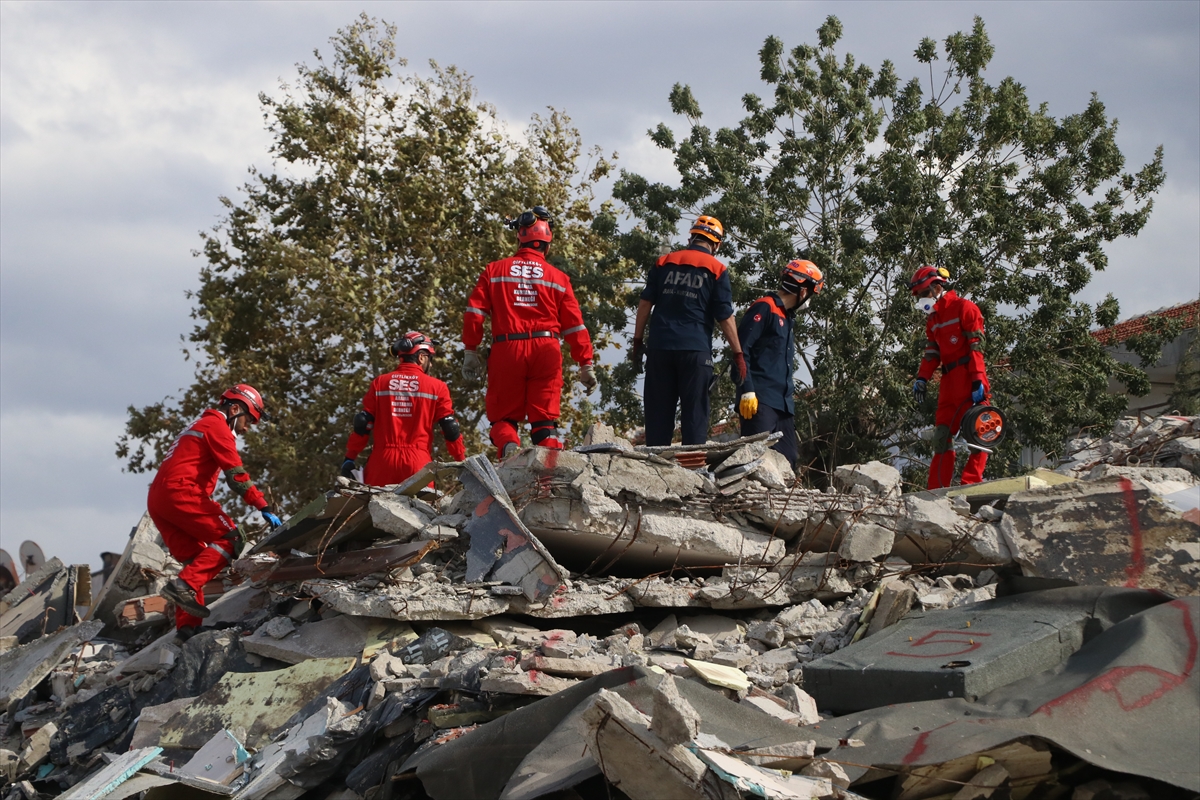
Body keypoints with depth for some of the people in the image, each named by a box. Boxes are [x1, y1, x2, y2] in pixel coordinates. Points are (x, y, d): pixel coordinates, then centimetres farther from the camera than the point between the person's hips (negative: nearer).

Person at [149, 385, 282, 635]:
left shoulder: (200, 425, 31)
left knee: (195, 559, 11)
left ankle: (187, 624, 3)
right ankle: (184, 586, -23)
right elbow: (237, 475, -10)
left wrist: (211, 510, 25)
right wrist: (264, 508, -12)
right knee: (229, 539, -10)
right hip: (181, 493, -10)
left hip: (156, 501, 10)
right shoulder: (217, 426, 0)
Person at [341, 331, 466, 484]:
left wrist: (350, 458, 9)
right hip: (417, 462, -1)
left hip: (382, 461, 1)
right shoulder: (436, 387, 3)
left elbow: (363, 424, 4)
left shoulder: (379, 383, 7)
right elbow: (450, 428, 3)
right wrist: (462, 461, 12)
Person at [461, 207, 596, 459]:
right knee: (544, 417, 4)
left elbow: (474, 313, 2)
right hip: (546, 351, 0)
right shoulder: (558, 277, 8)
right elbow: (575, 325, 8)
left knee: (503, 416, 9)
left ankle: (509, 447, -20)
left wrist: (470, 351, 6)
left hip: (506, 350, 0)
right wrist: (586, 364, 13)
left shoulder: (495, 270, 9)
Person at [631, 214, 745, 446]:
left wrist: (638, 342, 11)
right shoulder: (717, 270, 1)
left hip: (660, 348, 3)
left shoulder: (664, 263, 10)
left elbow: (645, 303, 7)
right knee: (694, 416, 0)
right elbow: (724, 317, -2)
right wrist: (738, 354, 2)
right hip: (696, 350, -3)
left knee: (658, 414, 5)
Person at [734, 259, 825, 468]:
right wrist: (747, 391, -20)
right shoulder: (764, 308, -6)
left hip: (783, 403, 10)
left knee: (788, 459, 5)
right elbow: (741, 350, -14)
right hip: (759, 401, -10)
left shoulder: (787, 317, 24)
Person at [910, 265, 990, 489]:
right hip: (949, 382, 8)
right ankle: (937, 489, 1)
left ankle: (971, 483, -16)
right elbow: (932, 353, 19)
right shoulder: (933, 319, 21)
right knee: (941, 434, 3)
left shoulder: (964, 308, -3)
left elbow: (976, 347, -10)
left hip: (969, 378, -8)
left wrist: (977, 379, -17)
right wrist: (922, 378, 3)